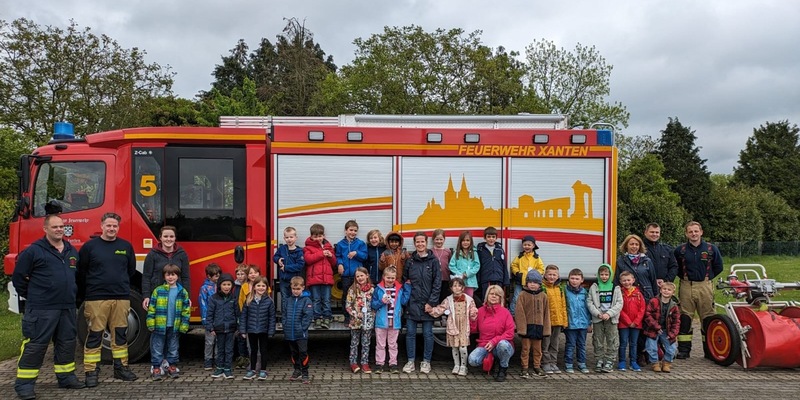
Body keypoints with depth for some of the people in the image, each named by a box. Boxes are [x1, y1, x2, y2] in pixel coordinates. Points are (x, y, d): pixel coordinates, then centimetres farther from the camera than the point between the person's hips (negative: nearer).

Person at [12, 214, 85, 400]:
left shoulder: (72, 251, 12)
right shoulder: (34, 250, -7)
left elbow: (78, 276, 24)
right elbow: (18, 277, -3)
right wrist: (32, 297, 2)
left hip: (67, 307, 6)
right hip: (41, 309, -6)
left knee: (67, 343, 13)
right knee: (35, 345, -3)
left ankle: (66, 377, 25)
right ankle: (24, 384, 5)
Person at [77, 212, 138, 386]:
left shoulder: (126, 246, 7)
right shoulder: (90, 246, -1)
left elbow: (131, 271, 17)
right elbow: (81, 272, 3)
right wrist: (86, 295, 5)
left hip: (121, 298, 3)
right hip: (96, 299, -3)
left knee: (120, 334, 10)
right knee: (94, 335, 2)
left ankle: (121, 367, 20)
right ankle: (91, 371, 9)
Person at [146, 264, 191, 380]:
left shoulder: (183, 292, 2)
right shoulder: (158, 291, -3)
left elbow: (186, 310, 4)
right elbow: (151, 308, -3)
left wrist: (184, 325, 0)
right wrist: (151, 323, -7)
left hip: (174, 327, 2)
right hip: (159, 326, -2)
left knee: (173, 348, 13)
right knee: (157, 348, 5)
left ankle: (172, 367, 25)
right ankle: (156, 369, 13)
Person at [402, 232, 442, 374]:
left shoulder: (433, 261, -1)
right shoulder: (410, 261, 6)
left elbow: (437, 283, -4)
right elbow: (404, 280, 13)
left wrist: (431, 302, -9)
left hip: (427, 304, -2)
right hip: (412, 303, 2)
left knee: (428, 334, 5)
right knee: (410, 333, 6)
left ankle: (426, 362, 16)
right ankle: (410, 361, 16)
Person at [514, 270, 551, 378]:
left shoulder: (543, 296, 3)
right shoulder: (523, 295, -5)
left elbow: (546, 313, 6)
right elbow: (519, 313, -8)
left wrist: (546, 328, 4)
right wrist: (521, 327, -13)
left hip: (538, 326, 3)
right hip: (527, 326, -3)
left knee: (537, 348, 14)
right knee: (526, 348, 4)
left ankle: (537, 366, 27)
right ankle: (524, 368, 12)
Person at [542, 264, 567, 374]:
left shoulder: (560, 288, 10)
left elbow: (563, 305, 13)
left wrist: (564, 321, 10)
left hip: (558, 321, 5)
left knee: (555, 344, 13)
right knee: (545, 344, 3)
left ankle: (553, 363, 22)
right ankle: (546, 364, 12)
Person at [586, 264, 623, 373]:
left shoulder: (615, 288, 3)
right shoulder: (594, 287, 3)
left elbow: (619, 303, -2)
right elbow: (589, 302, -2)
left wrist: (609, 314, -14)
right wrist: (598, 314, -14)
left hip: (611, 319, 0)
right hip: (597, 319, 0)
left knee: (612, 341, 1)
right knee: (598, 341, 6)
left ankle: (609, 362, 11)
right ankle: (599, 361, 17)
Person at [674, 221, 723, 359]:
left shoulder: (711, 249, 3)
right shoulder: (680, 250, 3)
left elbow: (718, 267, 12)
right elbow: (675, 268, 16)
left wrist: (708, 277, 7)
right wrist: (684, 276, 6)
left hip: (705, 286, 0)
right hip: (686, 286, 0)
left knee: (708, 318, 3)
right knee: (685, 318, 2)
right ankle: (683, 349, 8)